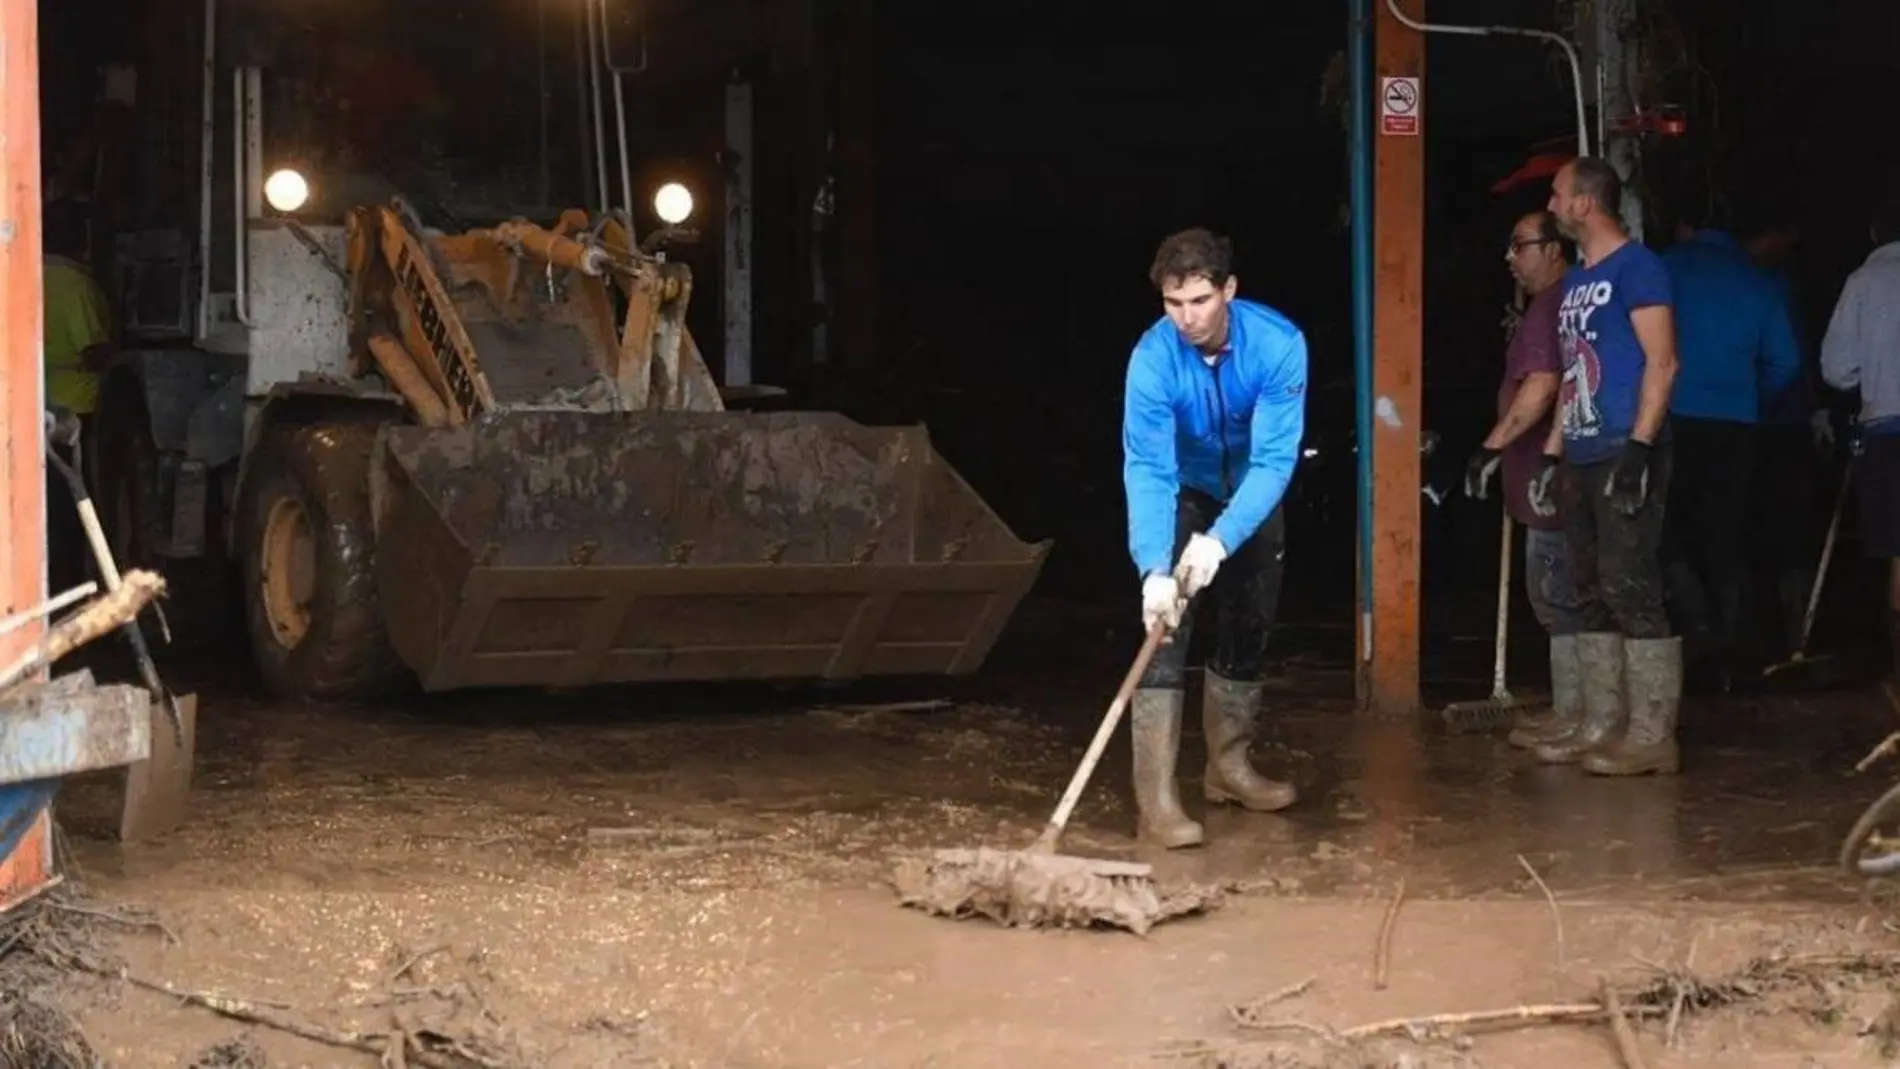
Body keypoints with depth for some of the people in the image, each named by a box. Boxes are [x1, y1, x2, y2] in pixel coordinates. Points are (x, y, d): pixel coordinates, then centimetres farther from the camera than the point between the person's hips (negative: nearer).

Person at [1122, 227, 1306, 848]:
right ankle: (1156, 795, -20)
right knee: (1164, 630, -15)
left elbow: (1274, 460, -33)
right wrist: (1154, 568, -48)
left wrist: (1220, 539, -47)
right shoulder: (1153, 358, -32)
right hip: (1183, 495, -2)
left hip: (1252, 497, 2)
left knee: (1248, 629, 11)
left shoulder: (1279, 344, -30)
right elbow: (1147, 469, -35)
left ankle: (1228, 766, 29)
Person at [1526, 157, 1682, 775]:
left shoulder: (1636, 267, -7)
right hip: (1582, 461, 9)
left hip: (1624, 457, -9)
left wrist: (1639, 450, -20)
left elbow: (1661, 362, -13)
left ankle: (1652, 736, -9)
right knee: (1594, 595, 10)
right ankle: (1600, 725, 15)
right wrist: (1552, 453, 18)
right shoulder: (1575, 281, 19)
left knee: (1631, 590, -10)